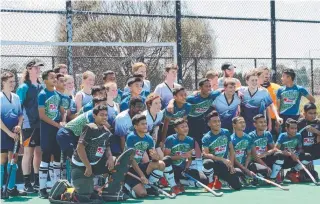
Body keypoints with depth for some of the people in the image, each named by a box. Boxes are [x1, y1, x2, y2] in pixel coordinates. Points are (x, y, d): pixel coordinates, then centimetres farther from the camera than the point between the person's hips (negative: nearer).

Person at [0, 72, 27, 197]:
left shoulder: (16, 97, 9)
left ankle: (12, 188, 15)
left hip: (14, 133, 6)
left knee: (13, 159, 8)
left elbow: (20, 114, 16)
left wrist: (19, 125, -3)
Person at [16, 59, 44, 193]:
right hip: (29, 125, -6)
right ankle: (27, 184, 3)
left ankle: (37, 182, 18)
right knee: (28, 153, -2)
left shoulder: (41, 87, 12)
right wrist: (19, 123, -16)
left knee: (39, 152, 9)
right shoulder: (24, 87, -5)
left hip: (41, 125, 6)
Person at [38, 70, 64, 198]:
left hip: (58, 129, 7)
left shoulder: (58, 94, 11)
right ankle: (42, 189, -2)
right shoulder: (42, 95, -9)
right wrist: (57, 125, -15)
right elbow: (42, 115, -14)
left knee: (58, 157, 10)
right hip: (47, 129, -7)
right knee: (45, 157, -6)